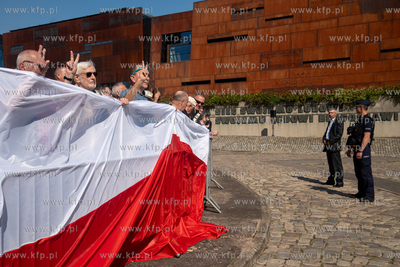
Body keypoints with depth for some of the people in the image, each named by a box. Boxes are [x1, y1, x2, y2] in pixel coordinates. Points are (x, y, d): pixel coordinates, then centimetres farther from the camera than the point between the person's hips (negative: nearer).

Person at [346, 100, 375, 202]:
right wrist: (349, 149, 20)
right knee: (358, 172, 15)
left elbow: (366, 137, -21)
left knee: (366, 173, -4)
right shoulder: (359, 119, 17)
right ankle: (362, 192, 26)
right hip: (357, 149, 10)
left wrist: (360, 151, -25)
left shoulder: (367, 120, -13)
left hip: (363, 149, -10)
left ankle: (369, 195, 3)